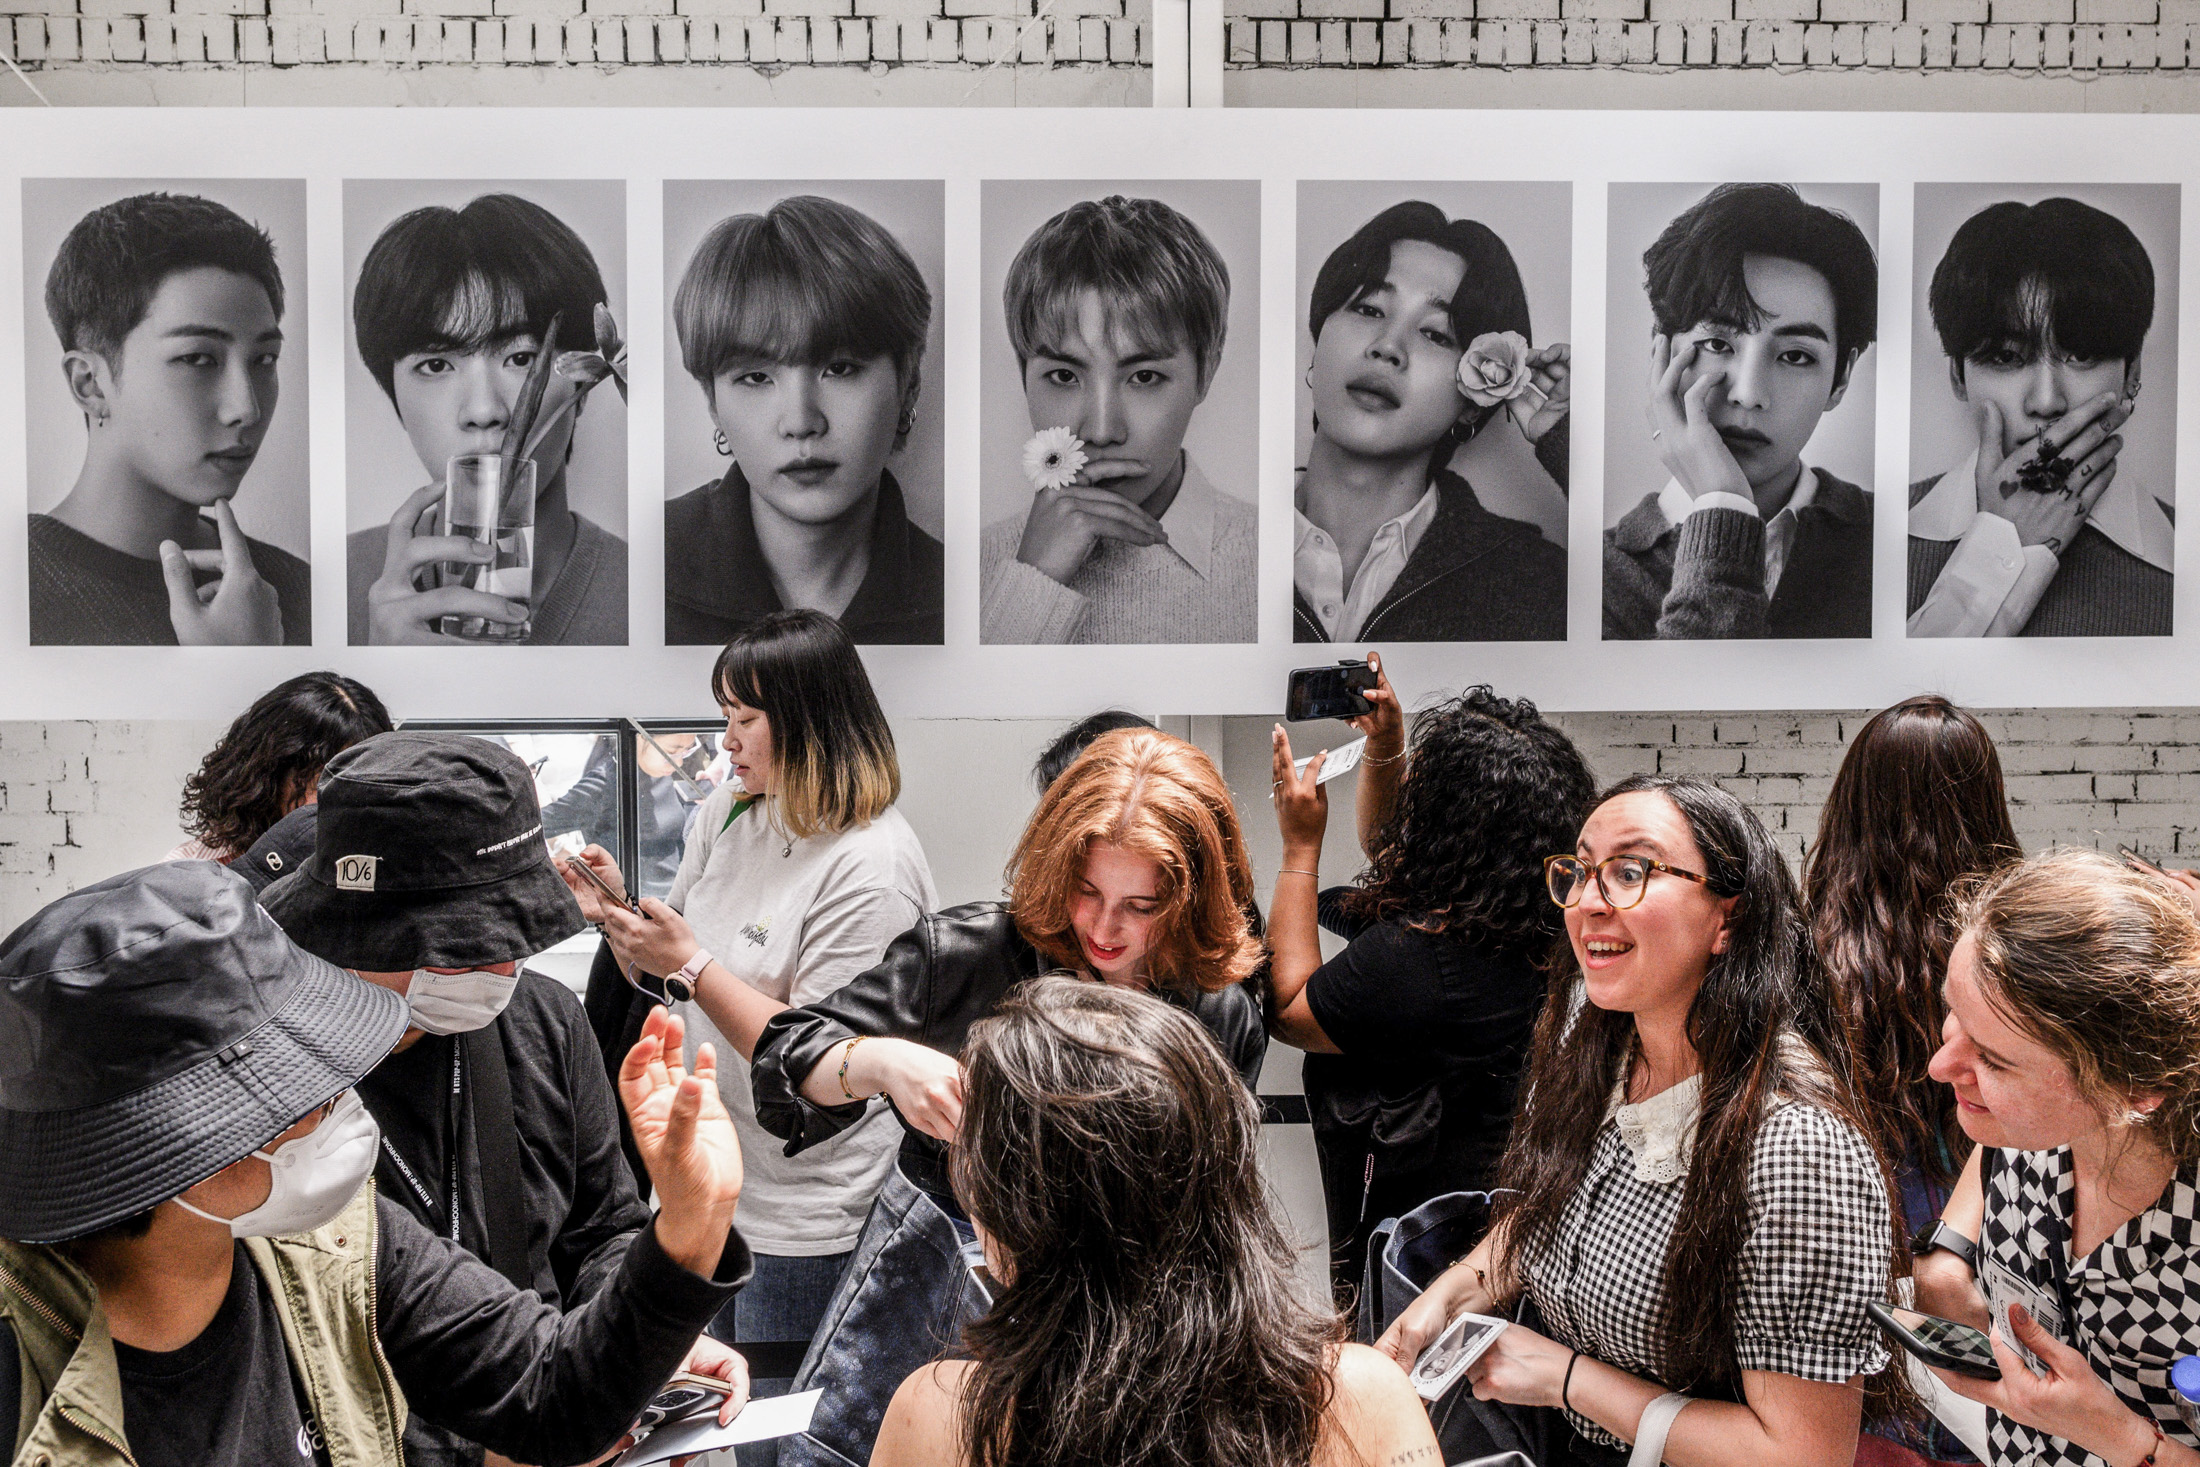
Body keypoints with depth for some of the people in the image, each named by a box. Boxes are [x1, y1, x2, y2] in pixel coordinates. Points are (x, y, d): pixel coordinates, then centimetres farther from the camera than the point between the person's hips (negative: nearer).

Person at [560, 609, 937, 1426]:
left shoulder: (871, 866, -20)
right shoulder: (727, 815, 3)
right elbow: (670, 981, 11)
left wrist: (691, 963, -23)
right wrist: (620, 917, -8)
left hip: (802, 1218, -7)